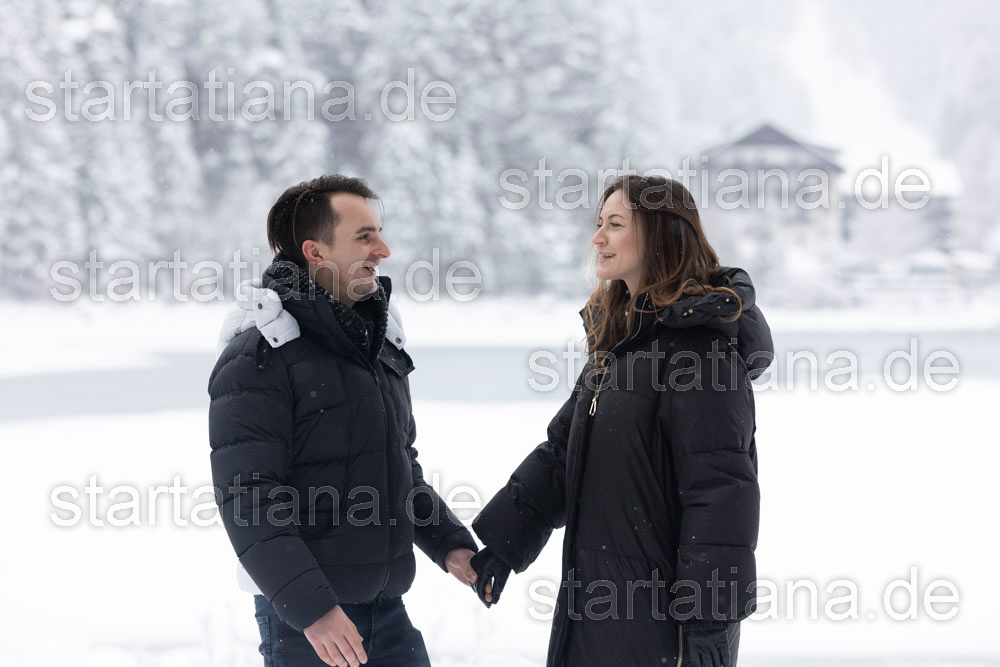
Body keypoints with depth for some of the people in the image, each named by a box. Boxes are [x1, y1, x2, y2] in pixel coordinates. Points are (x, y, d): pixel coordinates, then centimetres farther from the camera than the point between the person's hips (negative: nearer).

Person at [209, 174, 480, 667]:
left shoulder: (379, 343, 13)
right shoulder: (258, 358, -13)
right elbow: (248, 502, -19)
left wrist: (449, 543, 9)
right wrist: (311, 607, -24)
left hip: (388, 607, 7)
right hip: (302, 617, -7)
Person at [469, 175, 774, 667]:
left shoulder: (700, 344, -17)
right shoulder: (616, 334, 12)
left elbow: (722, 489, -20)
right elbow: (562, 450, 17)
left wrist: (708, 621, -22)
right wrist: (501, 541, 12)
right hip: (597, 595, 9)